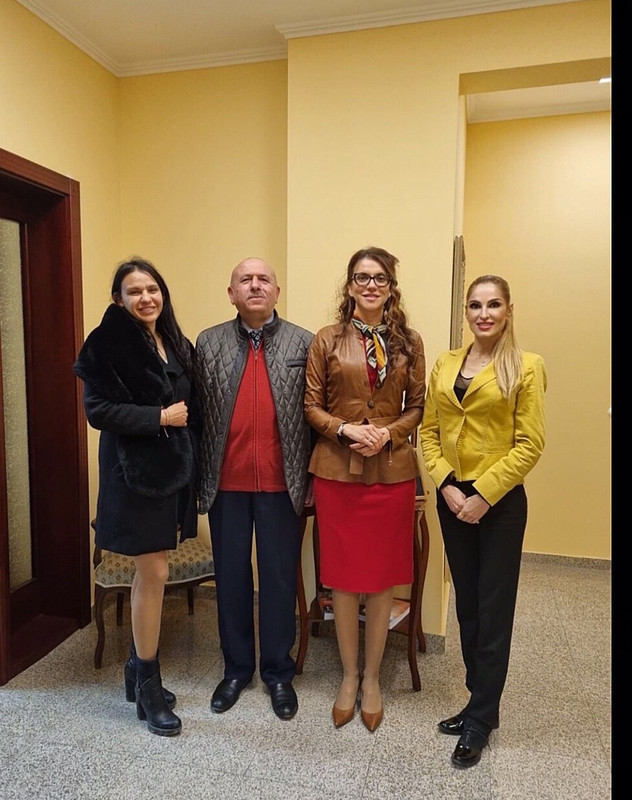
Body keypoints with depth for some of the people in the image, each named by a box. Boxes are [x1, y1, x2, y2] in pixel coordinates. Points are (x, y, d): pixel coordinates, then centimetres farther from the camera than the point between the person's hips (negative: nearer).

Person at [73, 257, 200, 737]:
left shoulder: (178, 345, 10)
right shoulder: (108, 344, -8)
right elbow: (98, 410, -14)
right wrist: (159, 418, -16)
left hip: (174, 468, 6)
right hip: (134, 471, -6)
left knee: (151, 572, 14)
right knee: (154, 574, -2)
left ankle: (139, 671, 31)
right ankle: (148, 687, 17)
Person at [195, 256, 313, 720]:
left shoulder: (304, 343, 0)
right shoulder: (209, 343, 4)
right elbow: (197, 414, 4)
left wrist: (311, 480, -2)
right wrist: (199, 478, 2)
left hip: (282, 484, -1)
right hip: (226, 484, 2)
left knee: (280, 579, 11)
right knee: (232, 577, 14)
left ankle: (278, 672, 32)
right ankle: (236, 668, 35)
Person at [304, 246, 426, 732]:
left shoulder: (409, 342, 6)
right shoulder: (327, 341, 2)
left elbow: (418, 407, 7)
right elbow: (311, 405, 3)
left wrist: (388, 433, -11)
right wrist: (345, 429, -14)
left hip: (392, 471, 1)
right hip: (337, 471, -1)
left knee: (383, 578, 9)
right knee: (343, 576, 8)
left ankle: (372, 678, 29)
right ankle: (349, 675, 29)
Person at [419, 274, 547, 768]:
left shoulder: (526, 367, -7)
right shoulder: (445, 364, 6)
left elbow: (530, 444, -11)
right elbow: (429, 431, 5)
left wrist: (484, 495, -15)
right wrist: (446, 485, -8)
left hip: (500, 500, -4)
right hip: (452, 498, 5)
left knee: (494, 610, 6)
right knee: (467, 606, 15)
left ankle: (480, 719, 23)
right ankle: (481, 703, 33)